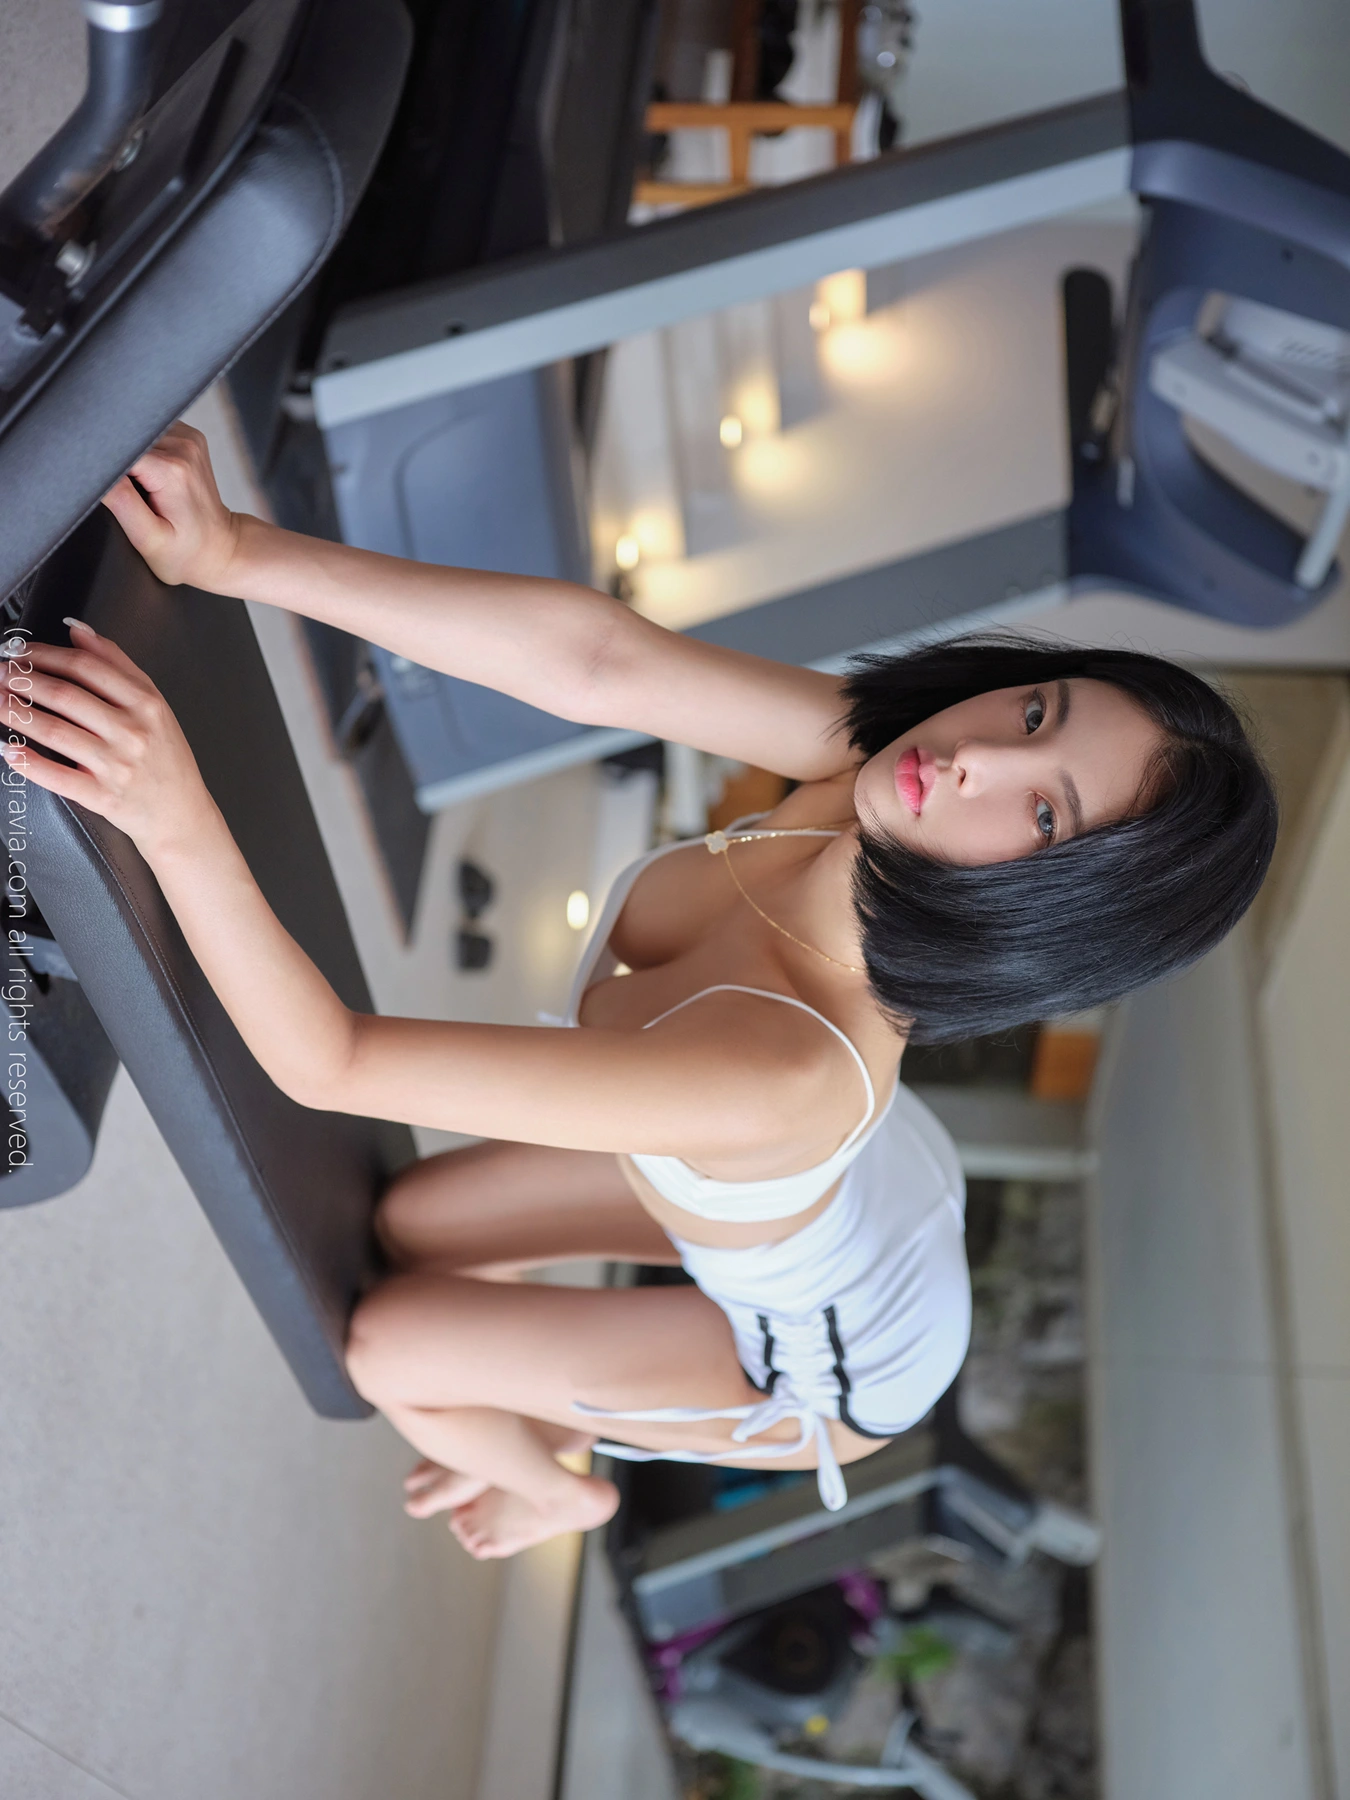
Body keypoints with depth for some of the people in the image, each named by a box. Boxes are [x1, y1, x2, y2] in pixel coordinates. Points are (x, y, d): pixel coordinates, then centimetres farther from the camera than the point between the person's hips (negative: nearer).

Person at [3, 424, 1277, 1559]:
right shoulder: (873, 758, -33)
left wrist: (172, 814, -58)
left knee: (383, 1343, 8)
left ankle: (558, 1493, 42)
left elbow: (327, 1064, -46)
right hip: (860, 1188, 5)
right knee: (405, 1225, 15)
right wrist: (230, 554, -44)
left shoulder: (778, 1078, -49)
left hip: (834, 1355, -5)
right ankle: (543, 1418, 49)